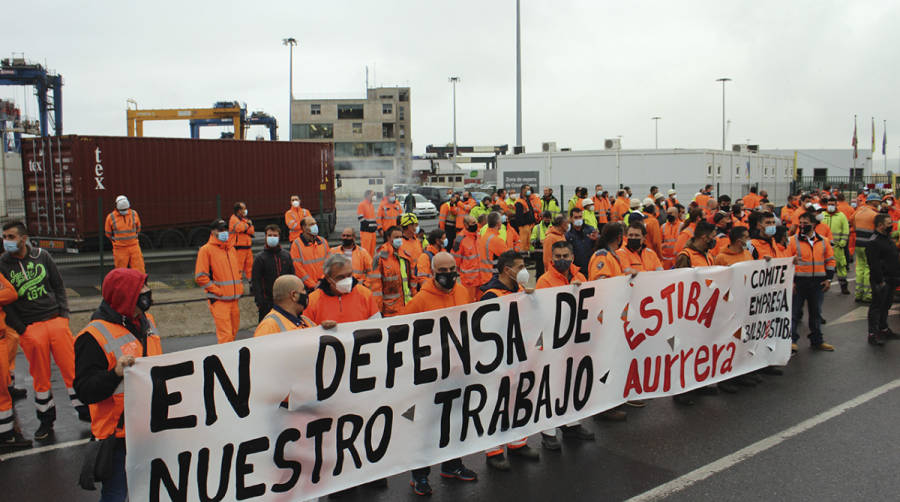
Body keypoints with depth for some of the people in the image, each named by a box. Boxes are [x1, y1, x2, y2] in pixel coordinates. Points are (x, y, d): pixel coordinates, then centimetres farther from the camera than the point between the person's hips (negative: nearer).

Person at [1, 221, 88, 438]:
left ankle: (84, 411, 16)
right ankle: (46, 419, 21)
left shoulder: (42, 256, 6)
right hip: (30, 328, -1)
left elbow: (59, 286, 13)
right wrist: (21, 330, -4)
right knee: (40, 375, 5)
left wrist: (64, 314, 4)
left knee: (72, 367, 1)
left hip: (56, 321, 1)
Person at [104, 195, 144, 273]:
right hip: (120, 249, -2)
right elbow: (108, 234, 10)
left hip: (134, 247, 2)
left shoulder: (134, 214, 3)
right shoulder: (111, 217, -3)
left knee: (139, 269, -2)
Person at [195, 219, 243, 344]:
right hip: (219, 300, -7)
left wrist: (240, 288, 13)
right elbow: (200, 277, -11)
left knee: (233, 332, 13)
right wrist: (217, 291, -14)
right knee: (225, 335, -11)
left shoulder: (231, 249, 17)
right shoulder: (206, 250, -5)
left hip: (234, 299, 7)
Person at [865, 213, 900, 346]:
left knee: (886, 305, 18)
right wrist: (880, 281, -23)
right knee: (877, 306, -5)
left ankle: (883, 329, 30)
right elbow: (874, 264, -22)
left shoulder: (886, 238, 15)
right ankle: (873, 334, -2)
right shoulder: (873, 241, -17)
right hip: (881, 280, -9)